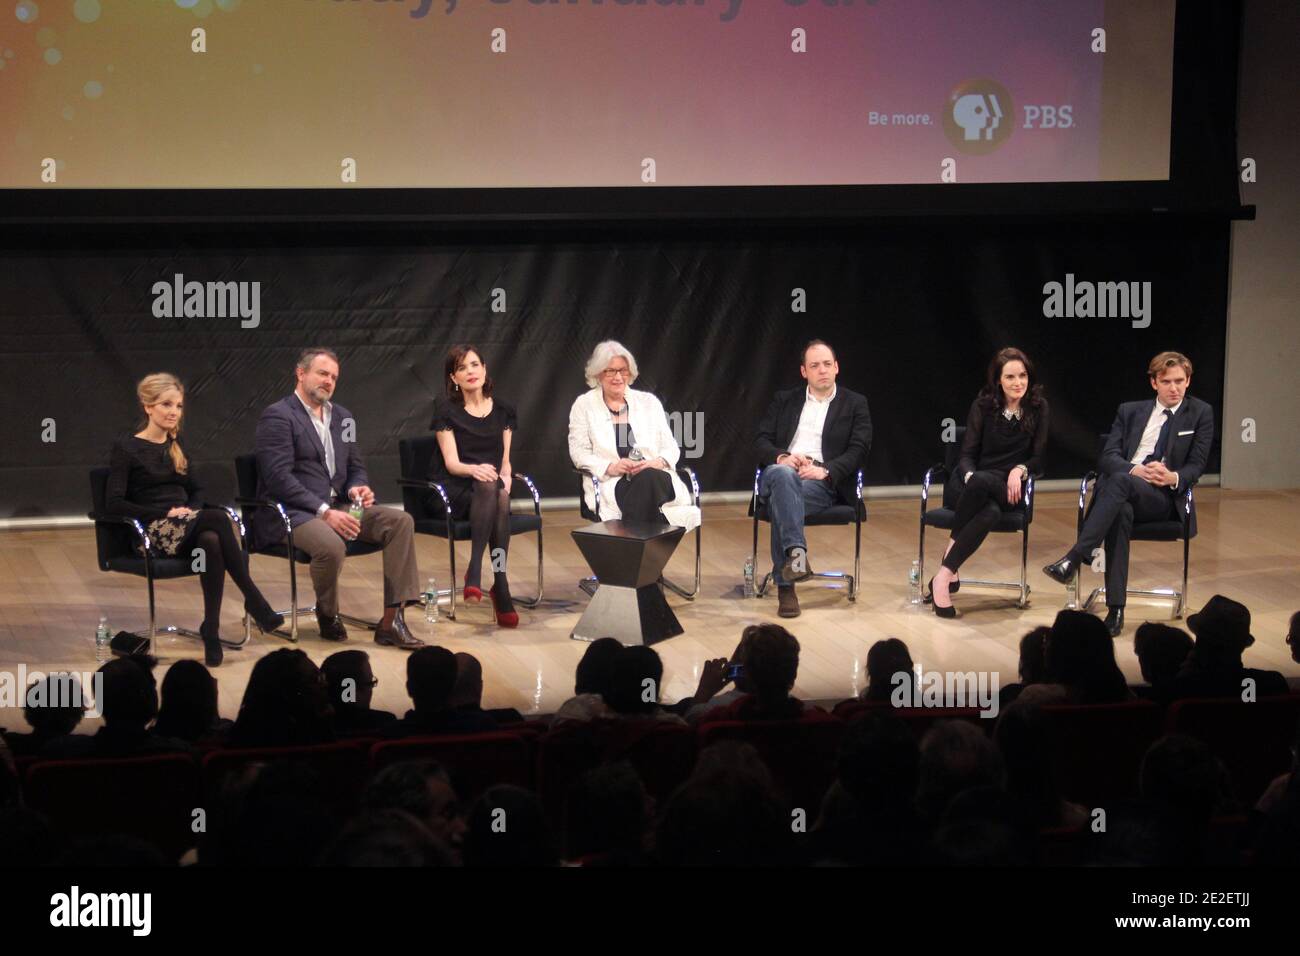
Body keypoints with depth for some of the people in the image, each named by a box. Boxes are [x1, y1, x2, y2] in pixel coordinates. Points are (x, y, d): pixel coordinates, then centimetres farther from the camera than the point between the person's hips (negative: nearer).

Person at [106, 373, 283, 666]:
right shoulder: (126, 448, 0)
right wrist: (166, 512, -15)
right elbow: (114, 504, -8)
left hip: (187, 528, 5)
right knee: (218, 519, -34)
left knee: (211, 542, -35)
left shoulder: (176, 446, 19)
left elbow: (195, 491, 25)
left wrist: (191, 511, 0)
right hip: (151, 534, -5)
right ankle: (255, 602, -32)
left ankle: (212, 630, -36)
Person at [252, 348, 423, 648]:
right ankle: (327, 615, -4)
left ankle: (391, 620, -18)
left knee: (401, 521, -14)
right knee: (331, 546, -37)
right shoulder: (277, 417, -7)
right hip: (292, 511, -7)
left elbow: (356, 466, 24)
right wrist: (324, 512, -23)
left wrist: (357, 487, -2)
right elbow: (279, 477, -16)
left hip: (336, 507, 8)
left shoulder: (341, 416, 19)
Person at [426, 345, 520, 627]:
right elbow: (452, 462, -7)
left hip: (489, 488, 3)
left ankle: (475, 572, -37)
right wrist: (474, 469, -29)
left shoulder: (503, 411, 13)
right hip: (451, 491, -3)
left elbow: (505, 460, 13)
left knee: (500, 495, -35)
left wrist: (505, 477, -11)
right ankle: (500, 587, -41)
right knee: (489, 486, -37)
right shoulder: (447, 409, 1)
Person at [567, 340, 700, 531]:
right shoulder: (584, 405, 13)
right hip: (610, 483, -2)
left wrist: (658, 462, -8)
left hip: (656, 476, 2)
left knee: (648, 478, -38)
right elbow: (579, 453, 5)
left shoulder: (649, 402, 19)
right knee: (648, 479, -37)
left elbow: (671, 447, 16)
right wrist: (611, 467, -12)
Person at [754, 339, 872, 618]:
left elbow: (859, 450, 3)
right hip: (780, 471, 1)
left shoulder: (855, 404, 16)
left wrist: (825, 470, -15)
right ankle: (796, 554, -54)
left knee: (781, 500, -36)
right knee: (783, 475, -39)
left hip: (823, 481, -1)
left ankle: (785, 584, -40)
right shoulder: (784, 401, 23)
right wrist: (781, 457, -11)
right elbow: (761, 441, 14)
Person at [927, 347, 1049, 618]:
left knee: (986, 496, -40)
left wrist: (1020, 470, -18)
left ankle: (945, 573, -34)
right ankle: (951, 573, -30)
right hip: (969, 484, 0)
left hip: (1008, 490, 0)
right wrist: (970, 476, -25)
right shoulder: (983, 405, 0)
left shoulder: (1038, 408, 2)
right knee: (990, 511, -40)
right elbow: (967, 454, -2)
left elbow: (1039, 457, 4)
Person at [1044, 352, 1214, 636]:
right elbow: (1106, 457, 7)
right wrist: (1135, 469, -14)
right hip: (1120, 491, 2)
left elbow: (1196, 466, 7)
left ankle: (1073, 559, -45)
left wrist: (1173, 478, -16)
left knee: (1120, 481, -36)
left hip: (1163, 497, -2)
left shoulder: (1201, 413, 13)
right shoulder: (1130, 411, 19)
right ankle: (1115, 609, -44)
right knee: (1121, 511, -38)